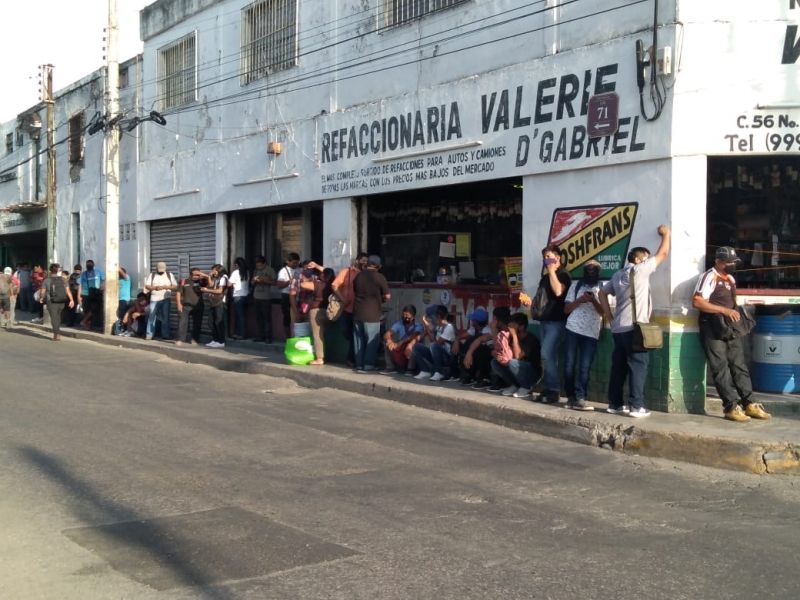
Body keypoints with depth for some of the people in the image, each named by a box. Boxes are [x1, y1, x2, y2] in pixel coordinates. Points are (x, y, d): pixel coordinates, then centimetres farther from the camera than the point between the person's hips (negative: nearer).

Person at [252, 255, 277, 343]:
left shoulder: (270, 270, -3)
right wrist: (254, 280, -6)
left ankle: (268, 337, -6)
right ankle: (261, 336, 12)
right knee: (258, 317, 6)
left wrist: (264, 280, -18)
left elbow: (275, 282, -7)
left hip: (266, 298, -6)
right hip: (256, 297, 6)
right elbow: (252, 283, 17)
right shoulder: (256, 270, 13)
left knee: (267, 317, -7)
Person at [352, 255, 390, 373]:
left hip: (357, 312, 5)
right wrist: (380, 299, 15)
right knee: (372, 340, 3)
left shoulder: (358, 276, 7)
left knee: (359, 340, 9)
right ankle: (368, 365, 2)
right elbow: (387, 296, -5)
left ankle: (359, 365, 11)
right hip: (372, 313, -5)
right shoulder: (379, 277, -8)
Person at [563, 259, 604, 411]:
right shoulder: (575, 285, 10)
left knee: (585, 367, -5)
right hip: (573, 329, 0)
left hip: (591, 332, 0)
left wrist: (593, 300, -14)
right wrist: (580, 299, -9)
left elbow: (603, 312, 2)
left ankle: (580, 399, -8)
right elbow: (566, 309, 6)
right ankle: (571, 396, 10)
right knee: (569, 364, 0)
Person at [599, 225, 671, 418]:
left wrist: (610, 317, 15)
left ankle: (615, 404, 13)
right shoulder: (640, 269, -6)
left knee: (619, 366, 10)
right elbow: (662, 253, -1)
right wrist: (666, 233, 14)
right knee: (638, 366, -4)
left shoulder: (618, 275, 16)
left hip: (618, 328, 8)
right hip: (634, 328, -8)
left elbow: (602, 293, 19)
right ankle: (636, 406, -6)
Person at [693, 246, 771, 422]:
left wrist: (736, 313, 6)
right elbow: (697, 302, -22)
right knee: (721, 369, -5)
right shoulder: (709, 277, -12)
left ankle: (749, 404, 13)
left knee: (739, 367, 9)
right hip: (713, 330, -8)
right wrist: (724, 310, -24)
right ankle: (732, 407, -3)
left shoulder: (730, 279, 16)